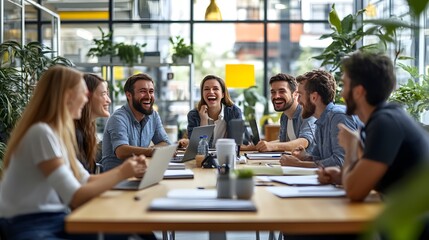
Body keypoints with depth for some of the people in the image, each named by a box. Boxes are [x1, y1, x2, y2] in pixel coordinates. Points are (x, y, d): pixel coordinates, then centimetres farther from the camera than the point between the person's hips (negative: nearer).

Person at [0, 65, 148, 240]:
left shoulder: (58, 131, 10)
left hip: (56, 220, 8)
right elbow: (76, 197, -20)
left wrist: (125, 169, 2)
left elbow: (85, 180, 11)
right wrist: (121, 174, -11)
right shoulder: (42, 132, -19)